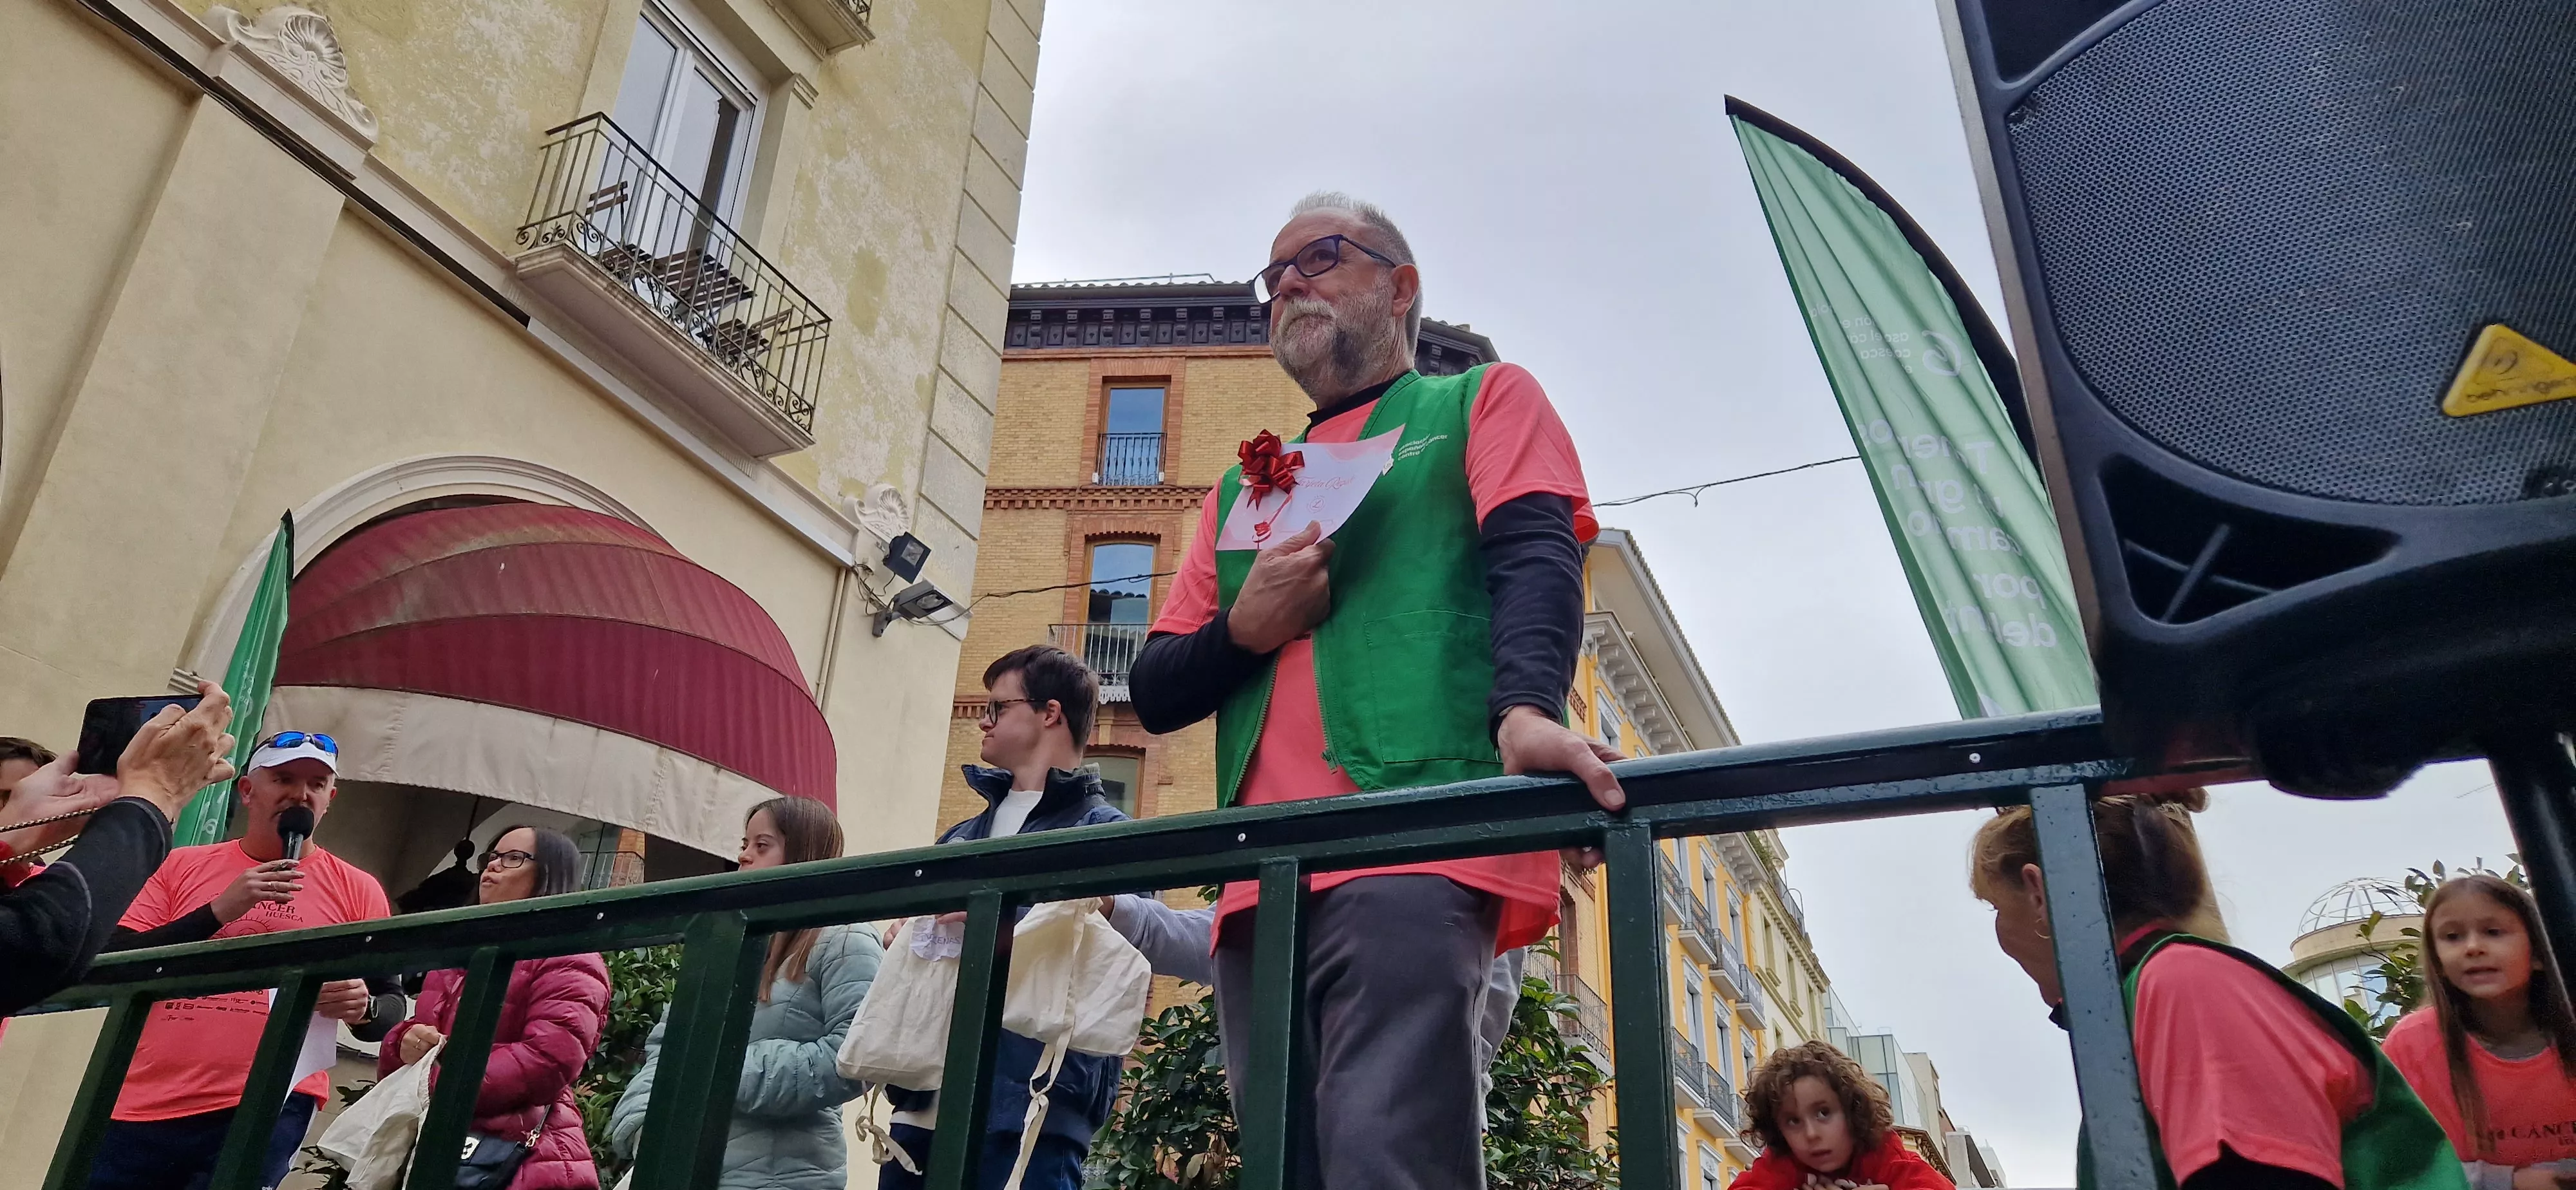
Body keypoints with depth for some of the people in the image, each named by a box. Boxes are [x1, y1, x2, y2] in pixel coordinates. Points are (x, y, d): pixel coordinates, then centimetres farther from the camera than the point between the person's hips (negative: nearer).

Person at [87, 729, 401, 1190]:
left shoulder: (357, 890, 4)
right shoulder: (181, 866, 8)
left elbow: (391, 1009, 6)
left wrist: (362, 1008, -17)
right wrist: (220, 910, -12)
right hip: (142, 1107, 2)